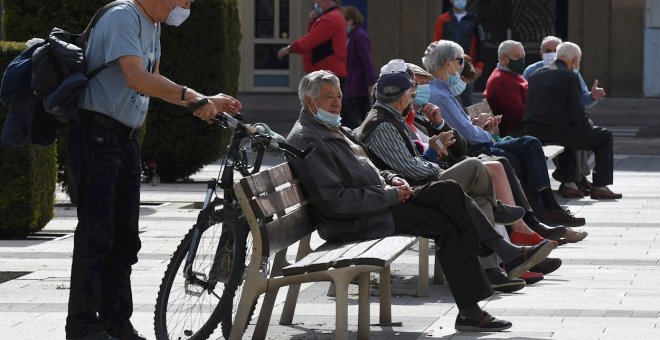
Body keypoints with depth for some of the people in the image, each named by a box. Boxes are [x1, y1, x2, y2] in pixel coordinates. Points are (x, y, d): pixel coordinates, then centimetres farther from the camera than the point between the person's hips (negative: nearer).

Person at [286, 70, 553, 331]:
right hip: (354, 224, -10)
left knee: (449, 190, -7)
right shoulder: (306, 140, -14)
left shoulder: (332, 130, 19)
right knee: (449, 225, -16)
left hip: (381, 201, 10)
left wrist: (391, 179, 5)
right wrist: (390, 195, -17)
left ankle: (507, 254, -9)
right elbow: (334, 200, -22)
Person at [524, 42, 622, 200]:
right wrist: (590, 125, 9)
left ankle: (570, 183, 38)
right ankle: (600, 187, 7)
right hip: (555, 131, -8)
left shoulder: (536, 74, 14)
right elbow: (576, 113, -12)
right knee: (605, 137, 8)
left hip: (533, 131, 8)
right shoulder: (569, 76, -9)